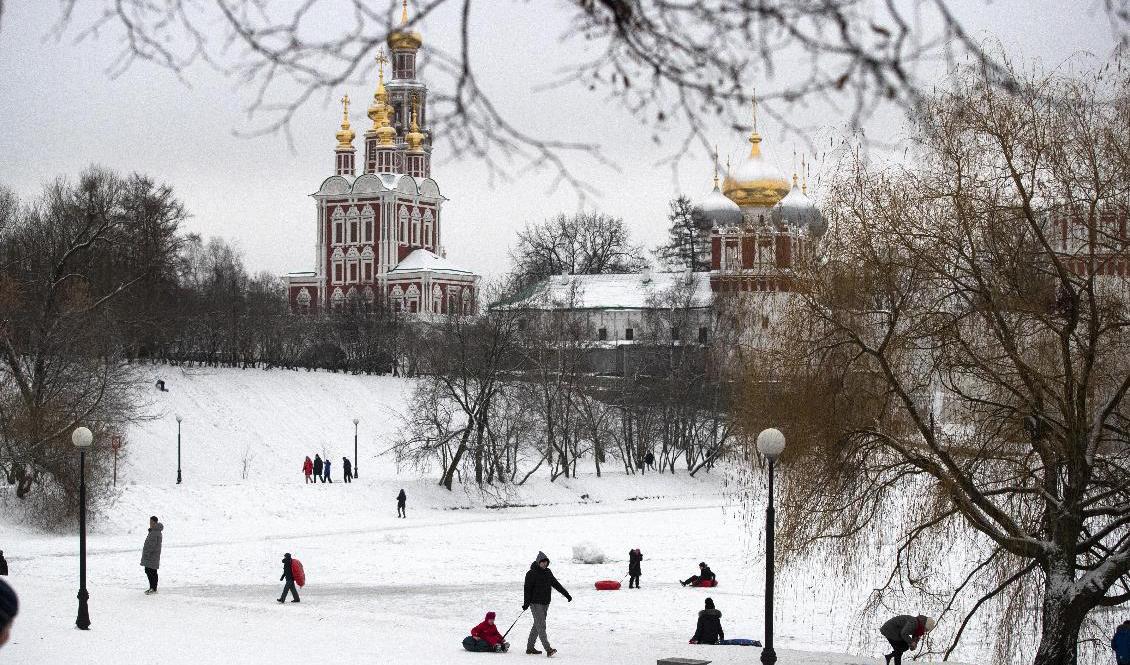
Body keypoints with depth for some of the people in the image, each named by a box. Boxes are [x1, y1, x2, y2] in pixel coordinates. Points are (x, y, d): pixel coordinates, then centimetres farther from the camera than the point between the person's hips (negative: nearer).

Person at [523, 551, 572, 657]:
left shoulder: (548, 572, 11)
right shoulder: (531, 573, -9)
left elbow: (556, 584, 19)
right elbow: (528, 589, -12)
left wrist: (566, 594, 18)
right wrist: (526, 603, -18)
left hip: (545, 603, 8)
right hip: (535, 603, -8)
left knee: (537, 625, 12)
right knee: (541, 626, -13)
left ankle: (530, 648, 21)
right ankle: (548, 649, -22)